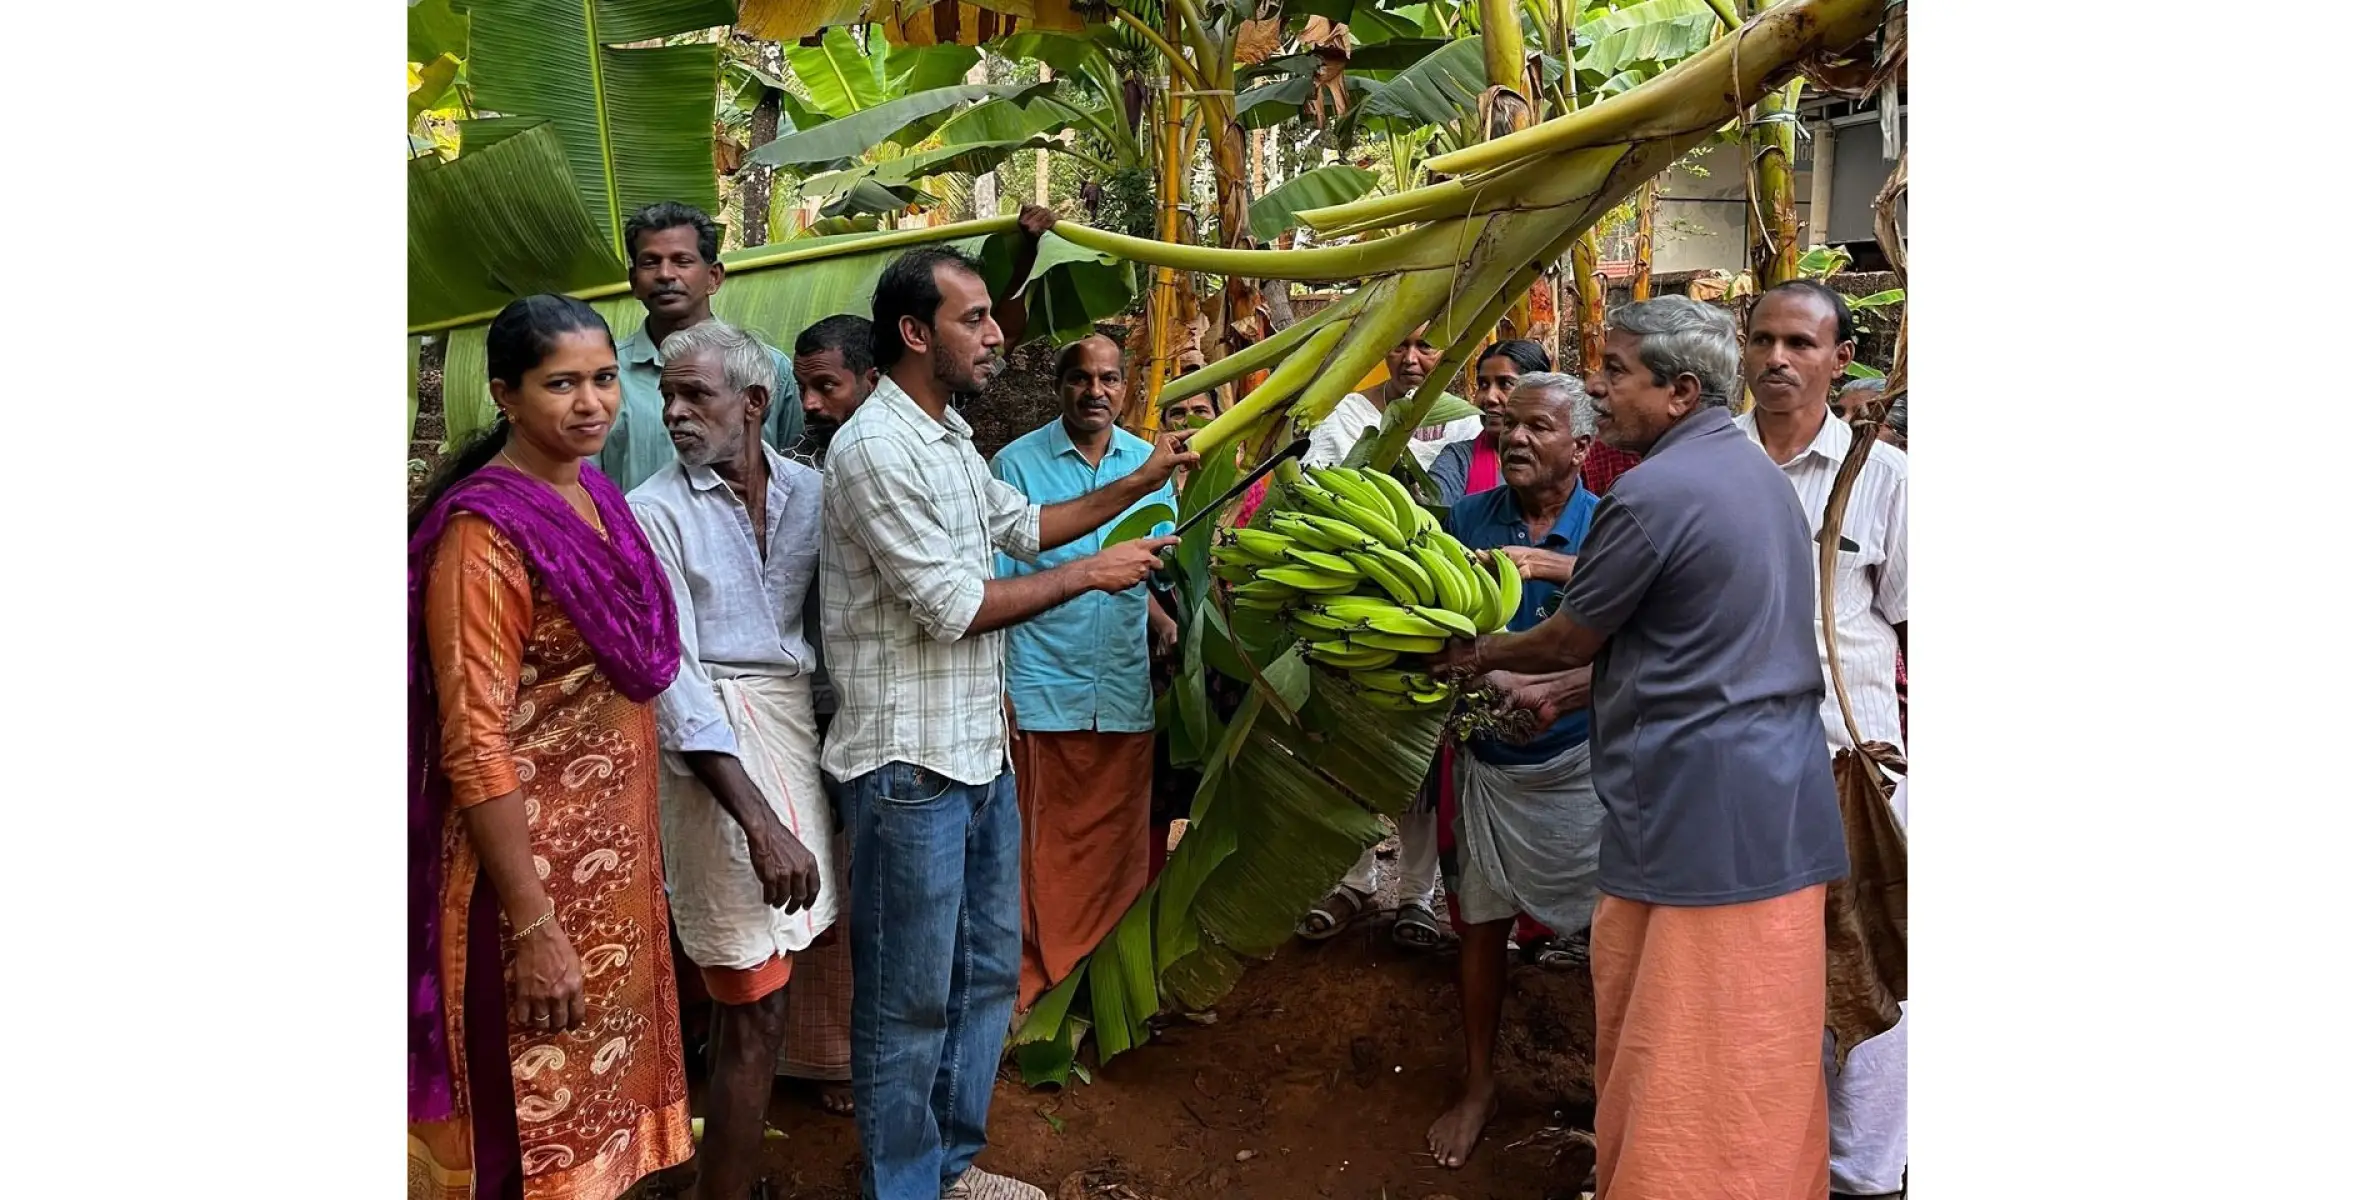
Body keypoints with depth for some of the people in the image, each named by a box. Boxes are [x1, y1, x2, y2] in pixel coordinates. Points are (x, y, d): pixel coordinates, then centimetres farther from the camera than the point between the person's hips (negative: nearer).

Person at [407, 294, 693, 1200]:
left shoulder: (595, 494, 6)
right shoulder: (485, 532, -19)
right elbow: (475, 748, -21)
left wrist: (632, 848, 16)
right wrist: (533, 928, -22)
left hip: (613, 847, 8)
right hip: (536, 863, -8)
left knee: (599, 1084, 21)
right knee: (543, 1120, 7)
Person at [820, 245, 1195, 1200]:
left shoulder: (949, 437, 12)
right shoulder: (875, 449, -18)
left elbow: (1023, 524, 26)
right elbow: (953, 606, -20)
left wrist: (1139, 484, 18)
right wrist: (1091, 575, -10)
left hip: (978, 752, 10)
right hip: (909, 763, -10)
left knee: (987, 969, 18)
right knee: (910, 996, 3)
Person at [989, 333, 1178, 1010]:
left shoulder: (1150, 463, 9)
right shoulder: (1016, 464, -2)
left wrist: (1166, 620, -4)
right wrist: (996, 689, -9)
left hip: (1126, 692, 4)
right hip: (1042, 692, -3)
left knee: (1120, 850, 9)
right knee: (1044, 853, 3)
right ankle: (1035, 995, 15)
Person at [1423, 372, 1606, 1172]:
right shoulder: (1468, 519, -2)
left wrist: (1558, 692, -32)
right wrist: (1495, 680, -23)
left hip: (1581, 758, -2)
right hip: (1490, 757, 3)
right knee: (1481, 921, 11)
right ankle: (1478, 1084, 28)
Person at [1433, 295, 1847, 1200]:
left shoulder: (1653, 494, -15)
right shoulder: (1752, 469, 14)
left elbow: (1572, 638, -3)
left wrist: (1483, 656, 16)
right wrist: (1560, 689, 24)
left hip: (1708, 809, -9)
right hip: (1771, 794, 9)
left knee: (1709, 1064, 0)